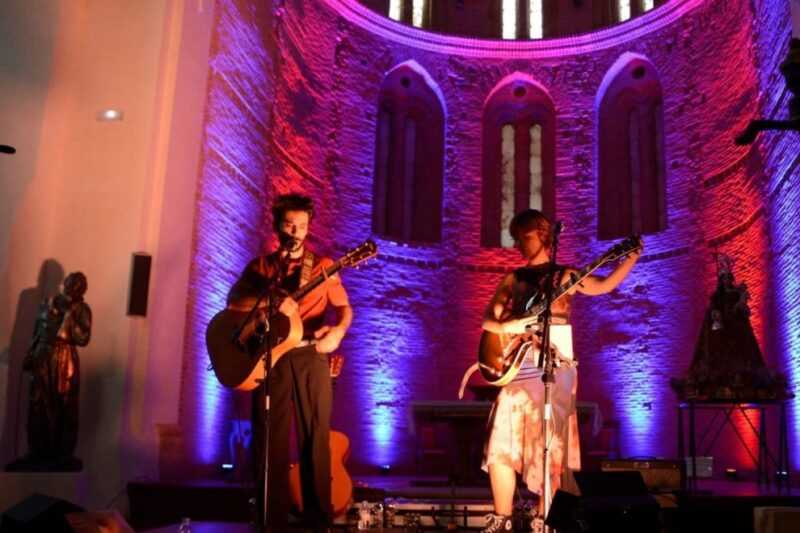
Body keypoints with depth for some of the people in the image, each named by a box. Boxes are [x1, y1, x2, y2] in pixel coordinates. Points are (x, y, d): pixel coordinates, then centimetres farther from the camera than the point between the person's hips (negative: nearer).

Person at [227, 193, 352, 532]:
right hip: (269, 357, 1)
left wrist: (339, 330, -17)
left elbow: (344, 306, 6)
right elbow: (233, 302, -2)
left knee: (316, 437, 0)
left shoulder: (322, 266, 11)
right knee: (270, 440, 0)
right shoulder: (260, 266, 12)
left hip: (310, 357, 0)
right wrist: (272, 302, -18)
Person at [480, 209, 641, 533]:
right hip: (516, 368, 3)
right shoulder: (512, 279, 15)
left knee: (548, 447, -3)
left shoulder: (564, 275, 8)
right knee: (501, 446, 0)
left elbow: (603, 285, -3)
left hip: (553, 369, -3)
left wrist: (632, 257, -15)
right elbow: (488, 319, 10)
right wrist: (508, 327, -10)